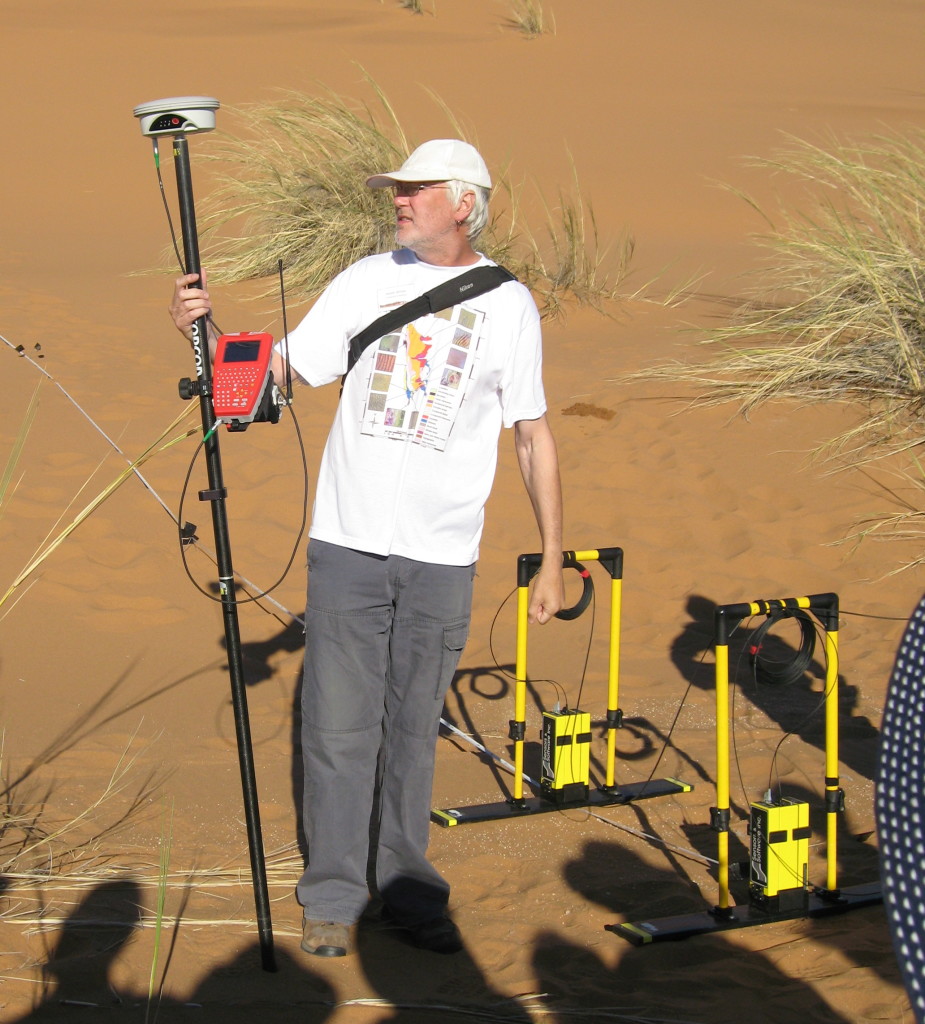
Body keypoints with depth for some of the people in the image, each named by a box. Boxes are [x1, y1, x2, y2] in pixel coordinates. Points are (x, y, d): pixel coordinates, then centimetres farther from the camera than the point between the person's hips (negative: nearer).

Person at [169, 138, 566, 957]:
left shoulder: (509, 305, 4)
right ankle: (333, 896, 14)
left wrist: (552, 560, 6)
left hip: (441, 554, -1)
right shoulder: (367, 281, 7)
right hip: (348, 543, 1)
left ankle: (408, 887, 22)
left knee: (414, 729, 8)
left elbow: (534, 435, 7)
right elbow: (281, 368, 5)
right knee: (339, 725, 2)